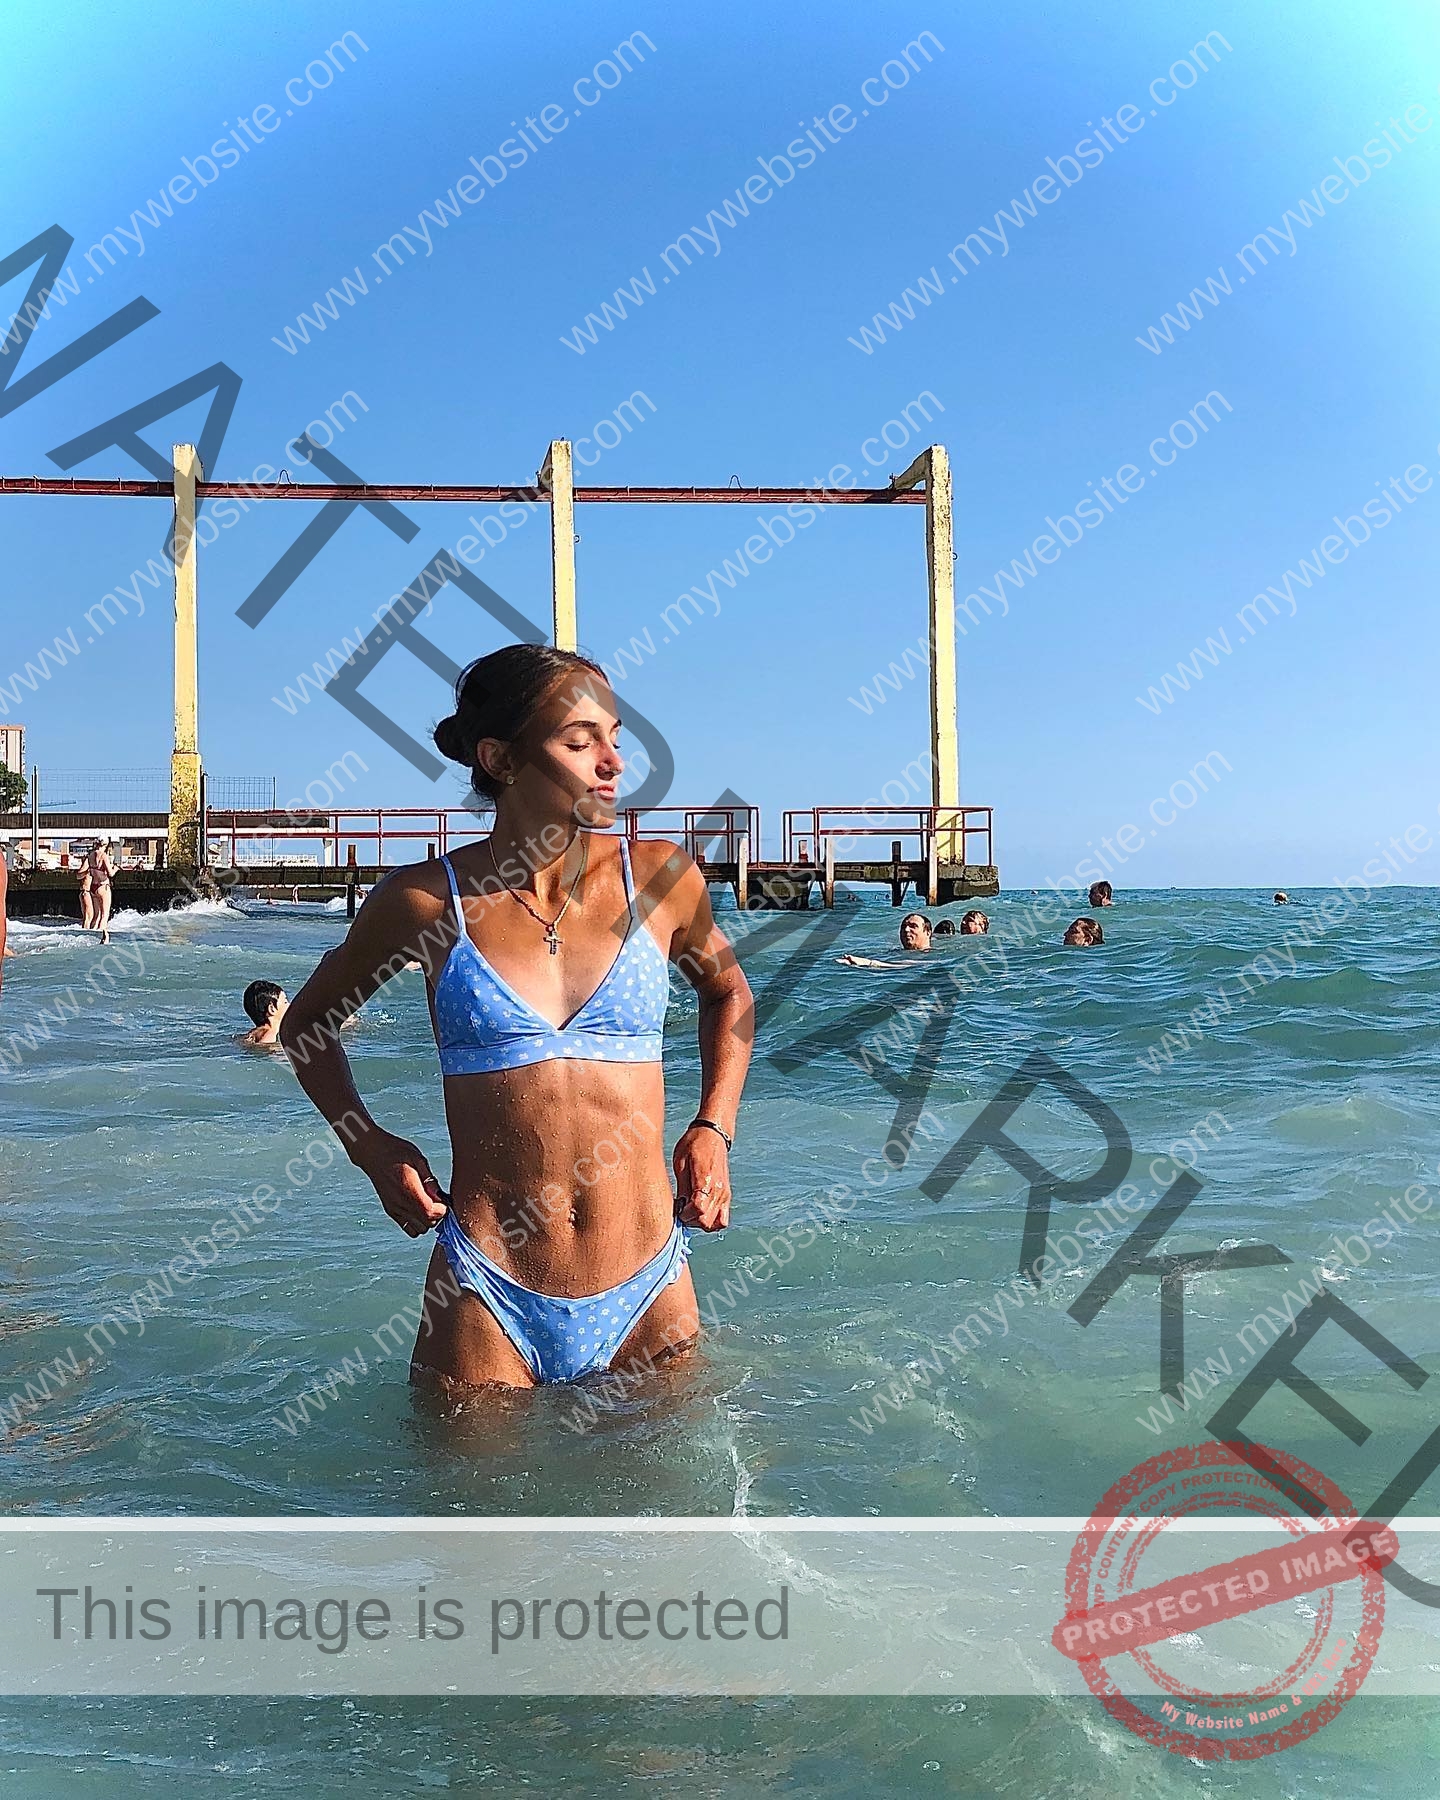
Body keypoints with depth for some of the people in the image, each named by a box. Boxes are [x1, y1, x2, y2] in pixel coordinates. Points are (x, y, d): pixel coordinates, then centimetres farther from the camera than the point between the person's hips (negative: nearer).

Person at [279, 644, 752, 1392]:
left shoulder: (660, 878, -1)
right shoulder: (427, 900, -5)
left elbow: (727, 991, 20)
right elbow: (306, 1021, 14)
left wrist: (713, 1128, 7)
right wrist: (369, 1146, 1)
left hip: (647, 1288, 2)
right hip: (486, 1297, -1)